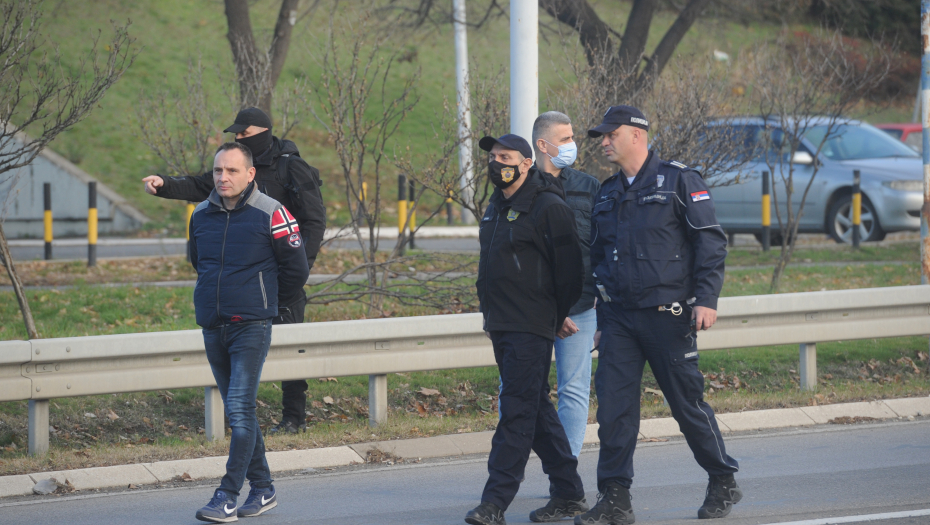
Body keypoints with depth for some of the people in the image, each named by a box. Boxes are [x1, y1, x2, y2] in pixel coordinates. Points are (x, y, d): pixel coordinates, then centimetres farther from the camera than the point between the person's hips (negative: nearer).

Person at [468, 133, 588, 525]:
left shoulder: (548, 208, -11)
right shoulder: (496, 207, 16)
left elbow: (569, 268, -12)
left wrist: (557, 316, -5)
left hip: (530, 329, -9)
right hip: (501, 326, 9)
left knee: (517, 411, -11)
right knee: (537, 409, 12)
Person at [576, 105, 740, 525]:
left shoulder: (679, 182, -3)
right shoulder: (607, 195, 15)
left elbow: (710, 242, -6)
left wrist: (706, 299, -15)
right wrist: (602, 322, 19)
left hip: (668, 315, -5)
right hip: (619, 317, 5)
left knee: (687, 403, 2)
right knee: (613, 406, -5)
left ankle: (723, 483, 20)